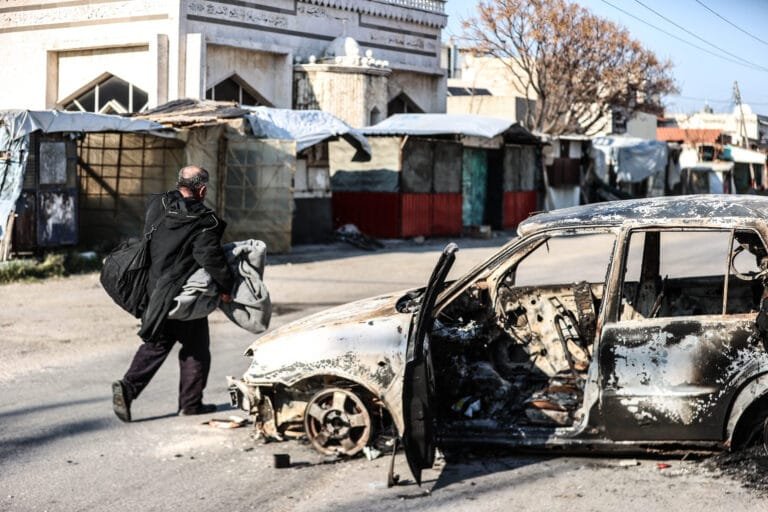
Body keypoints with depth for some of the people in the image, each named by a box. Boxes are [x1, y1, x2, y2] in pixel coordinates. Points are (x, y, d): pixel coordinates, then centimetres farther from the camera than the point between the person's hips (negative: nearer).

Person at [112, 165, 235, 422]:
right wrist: (226, 286, -9)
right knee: (196, 347, 11)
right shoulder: (203, 221, -16)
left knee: (155, 344, 16)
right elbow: (211, 258, -21)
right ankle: (191, 403, 17)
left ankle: (128, 386, -2)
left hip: (153, 289, 6)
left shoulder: (157, 205, 2)